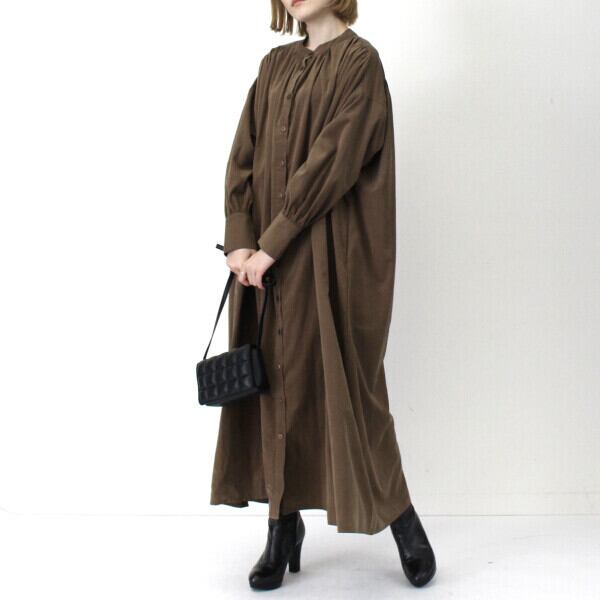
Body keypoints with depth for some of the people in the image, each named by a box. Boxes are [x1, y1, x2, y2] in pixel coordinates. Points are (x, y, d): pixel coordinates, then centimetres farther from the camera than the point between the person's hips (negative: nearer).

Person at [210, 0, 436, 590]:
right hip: (267, 258, 6)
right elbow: (243, 158, 6)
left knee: (342, 382, -2)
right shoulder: (275, 65, 14)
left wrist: (271, 244, -17)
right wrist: (240, 240, -7)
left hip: (330, 257, -6)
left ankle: (402, 519, 17)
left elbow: (333, 161, -15)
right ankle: (283, 527, 15)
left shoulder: (359, 61, -5)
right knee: (277, 382, 5)